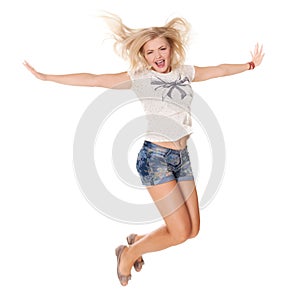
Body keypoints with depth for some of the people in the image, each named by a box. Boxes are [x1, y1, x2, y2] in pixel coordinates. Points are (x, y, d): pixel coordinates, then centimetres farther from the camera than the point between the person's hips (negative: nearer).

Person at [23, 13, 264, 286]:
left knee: (193, 230, 6)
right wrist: (46, 77, -3)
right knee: (180, 232, -8)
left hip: (183, 156, 6)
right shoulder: (139, 77, -2)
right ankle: (128, 254, 17)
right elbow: (94, 80, -3)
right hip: (156, 157, -6)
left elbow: (219, 70, 25)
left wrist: (250, 64, 33)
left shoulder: (185, 72, 12)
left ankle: (138, 241, 29)